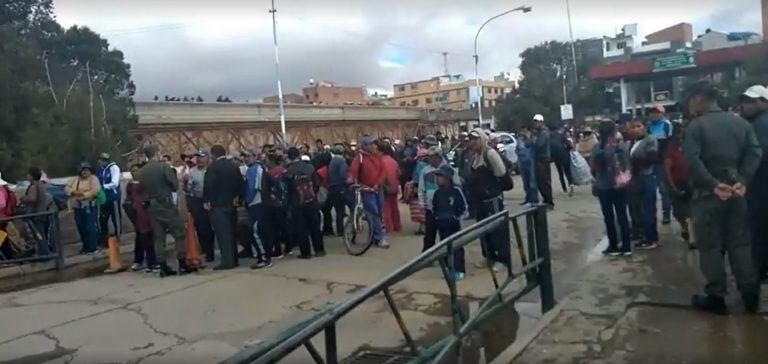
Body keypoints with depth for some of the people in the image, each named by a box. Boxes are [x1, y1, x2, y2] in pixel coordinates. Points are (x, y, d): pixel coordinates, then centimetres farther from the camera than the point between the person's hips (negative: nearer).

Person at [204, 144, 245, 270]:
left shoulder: (213, 167, -10)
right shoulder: (234, 165, 8)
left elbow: (208, 185, -16)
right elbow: (240, 183, 8)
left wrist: (206, 201, -7)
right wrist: (238, 198, 12)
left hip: (218, 205, -6)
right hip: (232, 204, 7)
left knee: (222, 233, -4)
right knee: (231, 232, 14)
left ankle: (227, 261, -6)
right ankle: (234, 259, 18)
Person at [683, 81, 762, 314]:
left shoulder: (696, 126, -10)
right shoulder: (741, 123, 8)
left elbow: (692, 161, -21)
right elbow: (755, 153, -2)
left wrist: (713, 184, -16)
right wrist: (743, 181, -7)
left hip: (707, 194, -5)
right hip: (736, 192, 5)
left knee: (710, 247, 3)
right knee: (741, 244, 12)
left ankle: (716, 298, 9)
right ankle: (751, 296, 18)